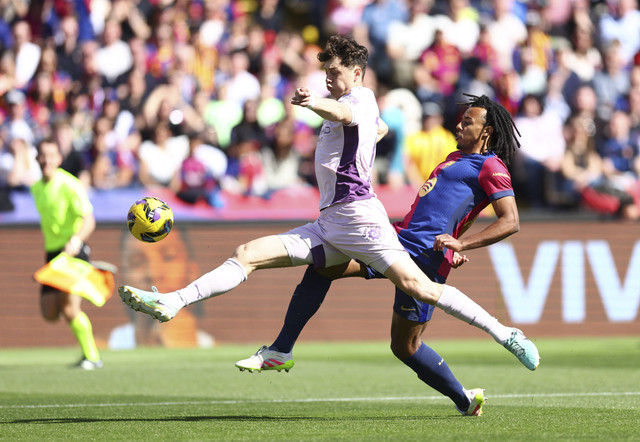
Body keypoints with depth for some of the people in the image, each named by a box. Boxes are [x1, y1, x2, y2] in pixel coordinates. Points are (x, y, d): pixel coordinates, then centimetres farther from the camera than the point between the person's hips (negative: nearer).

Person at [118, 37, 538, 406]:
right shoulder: (351, 105, 25)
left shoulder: (362, 97, -2)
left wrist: (313, 103, -51)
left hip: (358, 215, -9)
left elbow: (343, 114, -30)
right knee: (247, 255, -1)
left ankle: (502, 333, -13)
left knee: (416, 285, -19)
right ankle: (172, 302, -8)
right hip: (328, 225, 9)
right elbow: (382, 127, 50)